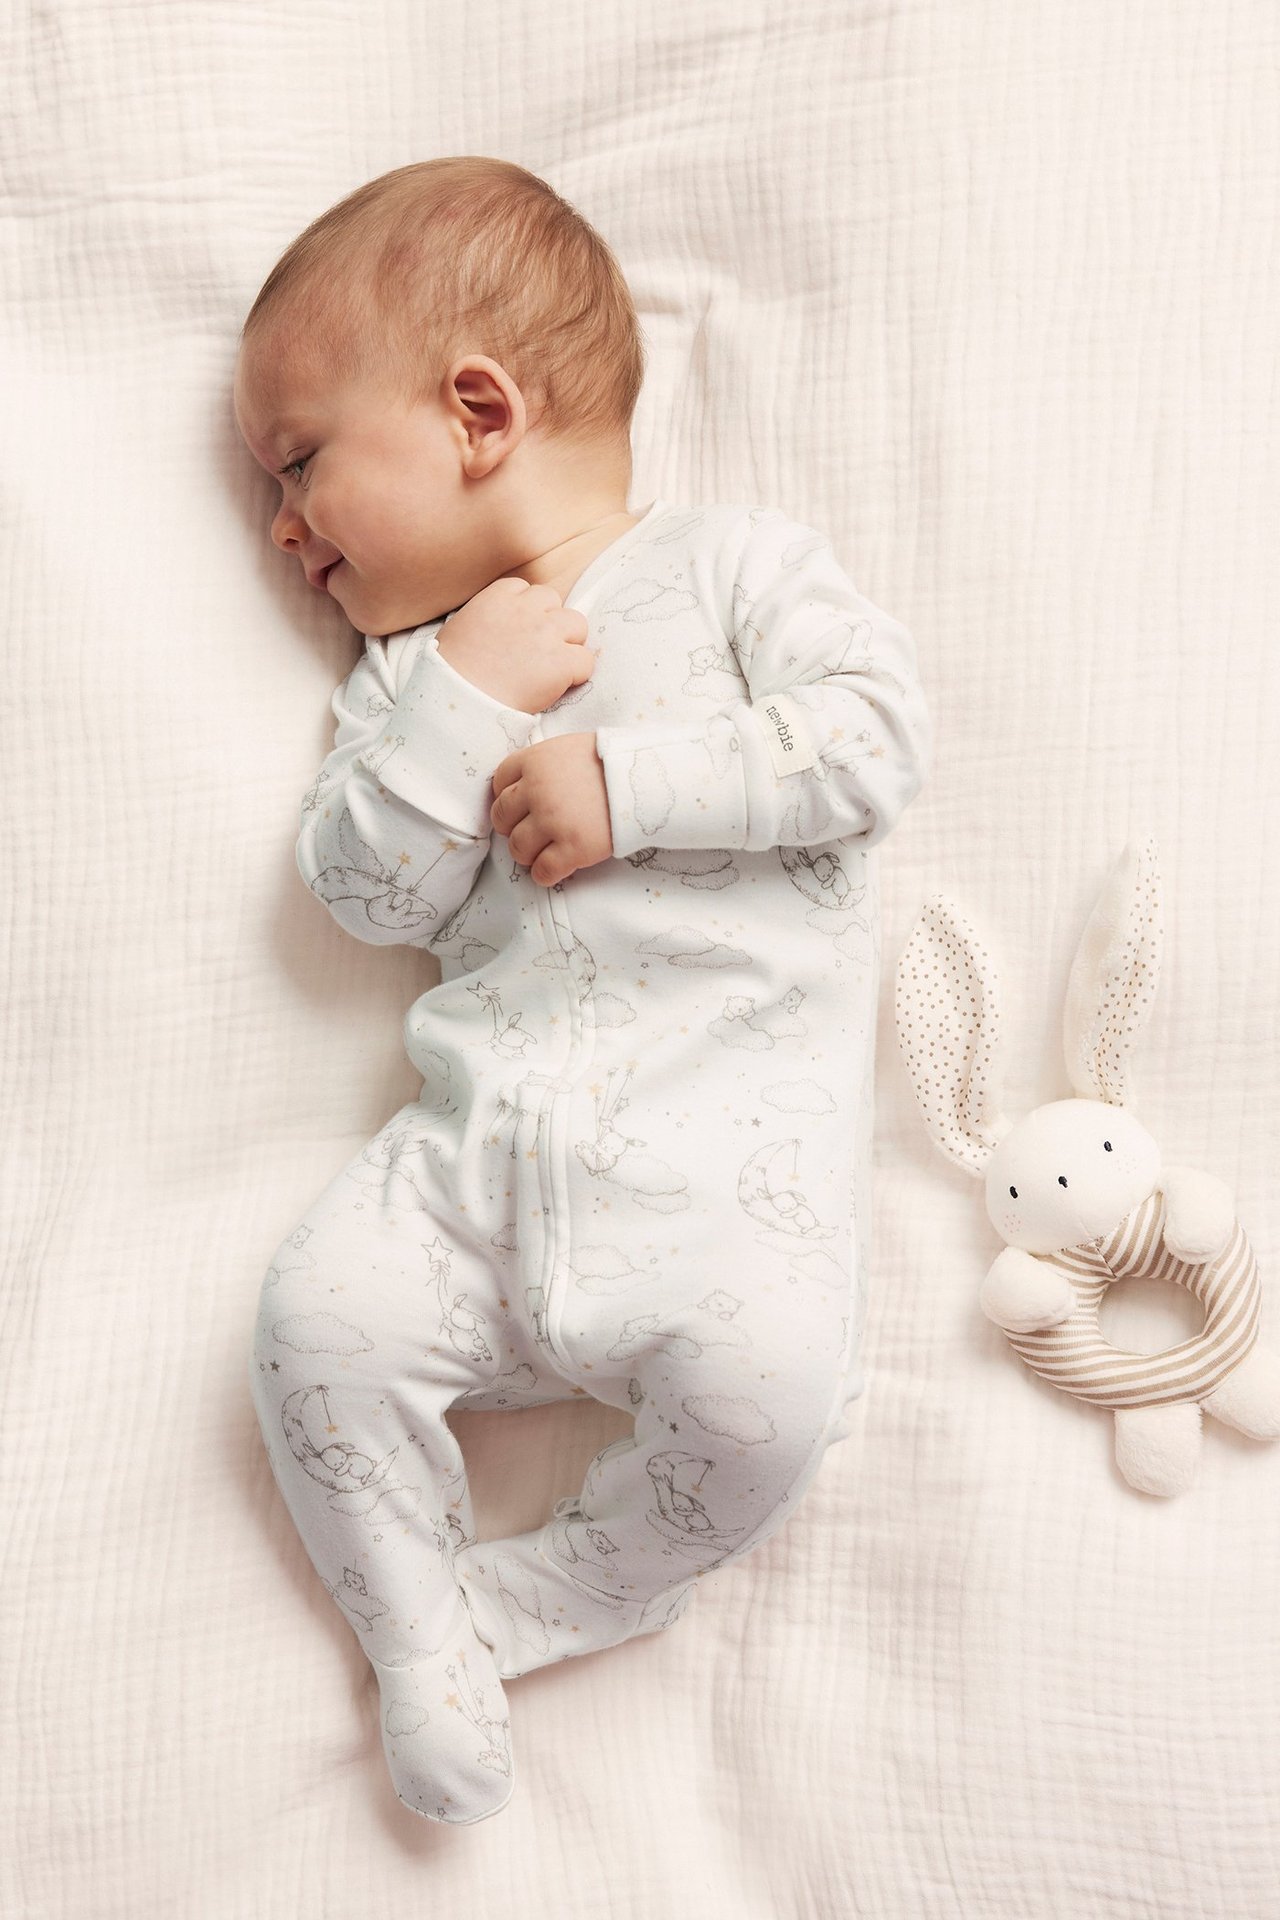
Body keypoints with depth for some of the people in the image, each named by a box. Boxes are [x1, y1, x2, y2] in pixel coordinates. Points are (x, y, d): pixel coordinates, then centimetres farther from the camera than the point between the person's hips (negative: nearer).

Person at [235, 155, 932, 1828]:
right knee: (319, 1314, -15)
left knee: (767, 1384, -26)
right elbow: (369, 900, 7)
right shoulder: (409, 666, 18)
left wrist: (630, 779, -13)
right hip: (484, 1135, 4)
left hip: (724, 1134, -4)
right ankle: (420, 1642, 8)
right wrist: (459, 705, -6)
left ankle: (531, 1601, 1)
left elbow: (879, 734, -8)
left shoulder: (736, 562, 6)